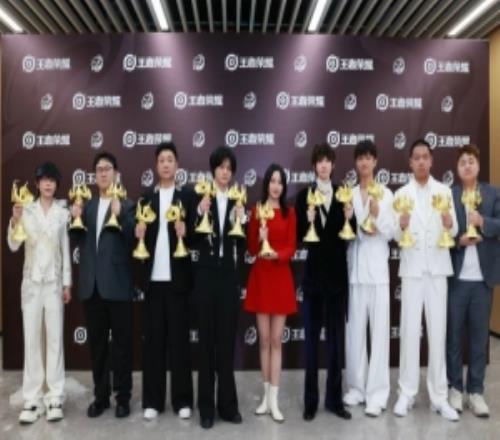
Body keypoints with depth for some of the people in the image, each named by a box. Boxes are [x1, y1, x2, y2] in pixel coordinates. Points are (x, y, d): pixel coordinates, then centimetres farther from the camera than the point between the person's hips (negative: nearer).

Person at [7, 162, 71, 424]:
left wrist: (67, 283, 3)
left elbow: (66, 249, 4)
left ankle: (54, 398, 10)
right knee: (31, 339, 3)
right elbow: (13, 246, -4)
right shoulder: (26, 211, 1)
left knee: (55, 339, 3)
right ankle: (32, 399, 11)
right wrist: (14, 220, -20)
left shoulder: (63, 213, 1)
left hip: (54, 282, 0)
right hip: (31, 282, 0)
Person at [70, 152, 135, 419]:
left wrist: (120, 215, -23)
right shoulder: (87, 206, 14)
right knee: (96, 343, 12)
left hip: (117, 285, -5)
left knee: (122, 342, 5)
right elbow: (78, 242, 10)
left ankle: (123, 396, 16)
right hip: (91, 285, 5)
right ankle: (101, 395, 24)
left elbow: (134, 240, -11)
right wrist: (76, 219, -6)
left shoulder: (127, 205, 0)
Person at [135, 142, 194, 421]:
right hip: (153, 277, 3)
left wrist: (185, 232, -20)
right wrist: (139, 233, -11)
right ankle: (153, 400, 17)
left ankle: (183, 400, 16)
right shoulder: (146, 198, 11)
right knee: (153, 338, 8)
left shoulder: (188, 196, 2)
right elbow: (141, 236, 10)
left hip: (178, 277, -2)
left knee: (179, 338, 5)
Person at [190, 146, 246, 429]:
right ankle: (207, 407, 15)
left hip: (229, 276, 2)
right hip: (206, 275, -1)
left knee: (228, 340, 9)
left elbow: (243, 245, 4)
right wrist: (200, 213, -15)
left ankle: (228, 404, 21)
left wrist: (242, 220, -12)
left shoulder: (238, 201, 5)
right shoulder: (201, 199, 0)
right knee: (206, 340, 5)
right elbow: (193, 242, -3)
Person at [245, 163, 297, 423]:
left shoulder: (289, 213, 3)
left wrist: (277, 254, -21)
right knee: (264, 338, 8)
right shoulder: (256, 211, 0)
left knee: (276, 339, 3)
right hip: (260, 277, 0)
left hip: (281, 277, 0)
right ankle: (266, 395, 19)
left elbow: (291, 247, -1)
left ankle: (274, 399, 8)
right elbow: (251, 249, 0)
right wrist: (260, 239, -20)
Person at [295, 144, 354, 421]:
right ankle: (311, 400, 15)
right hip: (314, 272, -2)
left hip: (337, 273, 2)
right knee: (312, 337, 5)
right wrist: (307, 221, -23)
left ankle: (335, 398, 21)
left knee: (337, 336, 10)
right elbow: (298, 235, -6)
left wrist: (350, 218, -14)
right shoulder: (304, 195, -1)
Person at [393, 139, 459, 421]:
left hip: (437, 267, 1)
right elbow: (395, 236, 0)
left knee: (438, 331, 4)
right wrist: (401, 226, -22)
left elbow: (454, 231, 2)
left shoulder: (444, 191, 6)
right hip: (412, 267, -1)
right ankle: (407, 393, 11)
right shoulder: (401, 194, 4)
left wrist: (449, 223, -20)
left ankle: (439, 396, 13)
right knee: (410, 330, 1)